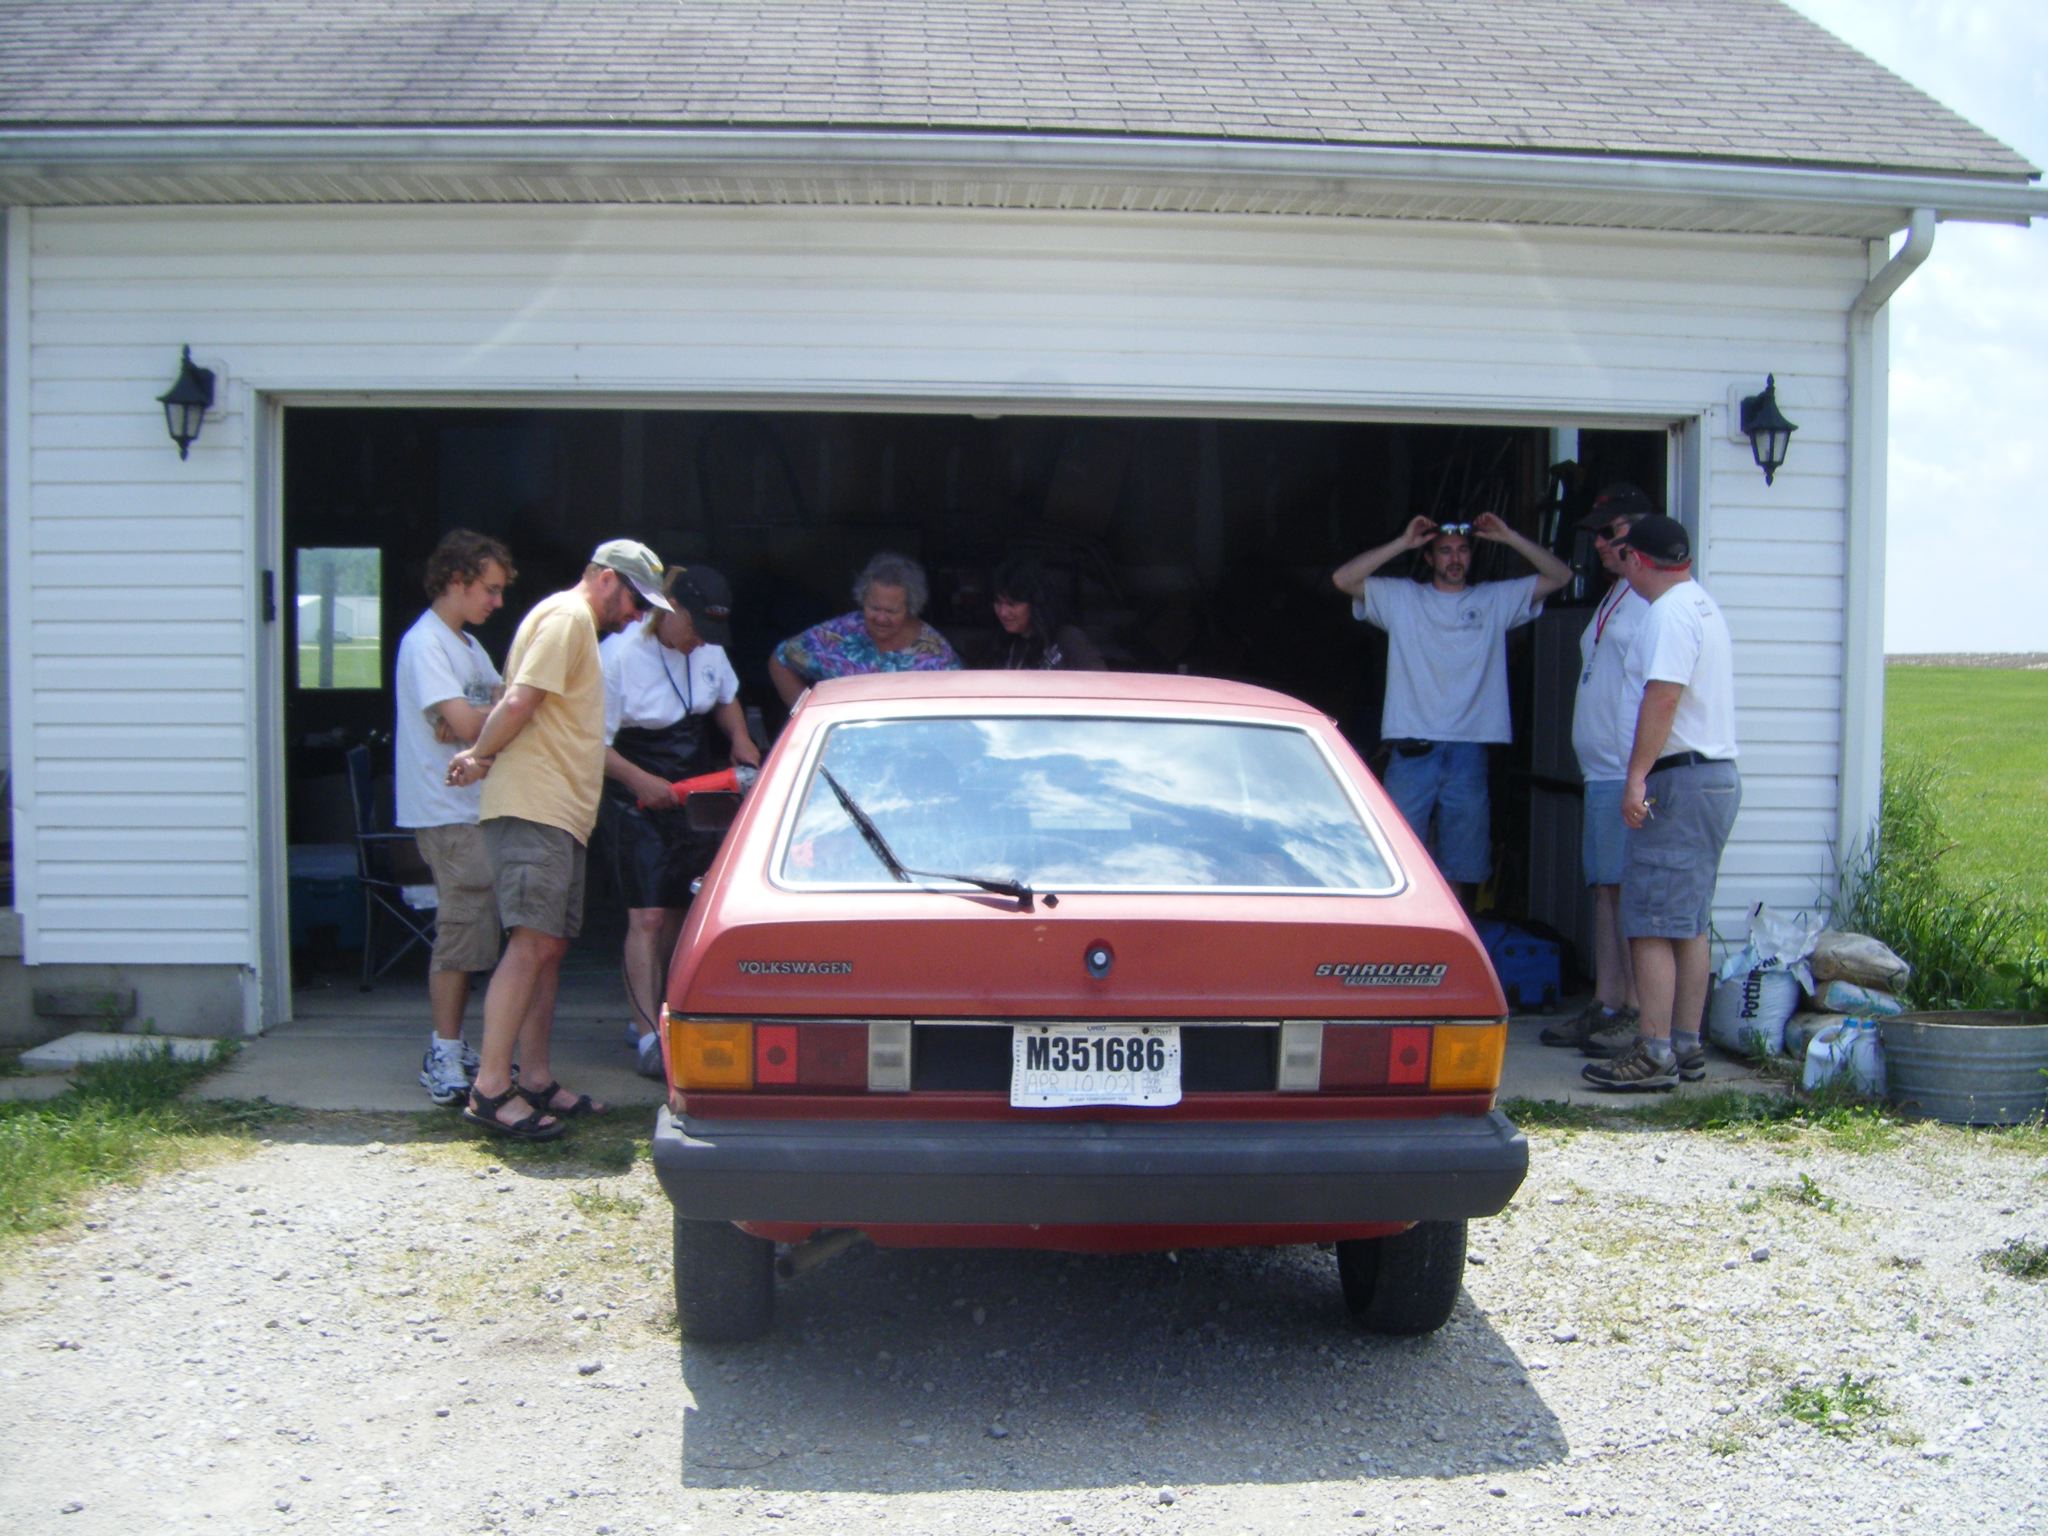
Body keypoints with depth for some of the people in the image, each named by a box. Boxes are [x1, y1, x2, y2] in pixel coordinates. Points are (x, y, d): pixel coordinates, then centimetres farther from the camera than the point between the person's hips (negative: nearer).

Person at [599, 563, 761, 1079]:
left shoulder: (707, 647, 3)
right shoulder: (619, 655, -18)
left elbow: (726, 697, 22)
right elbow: (595, 744, -17)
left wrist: (739, 738, 4)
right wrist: (642, 781, -27)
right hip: (635, 801, -7)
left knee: (679, 911, 9)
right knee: (648, 917, -12)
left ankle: (647, 1015, 22)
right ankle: (649, 1038, -11)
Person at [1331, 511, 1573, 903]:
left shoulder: (1496, 600, 12)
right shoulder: (1401, 598, 8)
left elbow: (1559, 575, 8)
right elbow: (1343, 578, -3)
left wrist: (1508, 537, 0)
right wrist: (1401, 543, -5)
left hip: (1470, 752, 2)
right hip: (1412, 751, -2)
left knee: (1465, 866, 8)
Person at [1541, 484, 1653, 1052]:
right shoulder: (1613, 596, 21)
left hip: (1632, 772, -10)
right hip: (1600, 771, 10)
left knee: (1632, 891, -8)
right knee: (1606, 889, 10)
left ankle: (1639, 1014, -3)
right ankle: (1606, 1006, 15)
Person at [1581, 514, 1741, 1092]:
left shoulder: (1670, 613, -13)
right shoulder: (1703, 606, 19)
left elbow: (1663, 696, -23)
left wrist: (1638, 776, -26)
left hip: (1680, 779, -10)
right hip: (1718, 778, 10)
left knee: (1652, 925, -9)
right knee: (1692, 923, 12)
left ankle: (1654, 1055, -9)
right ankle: (1687, 1046, 17)